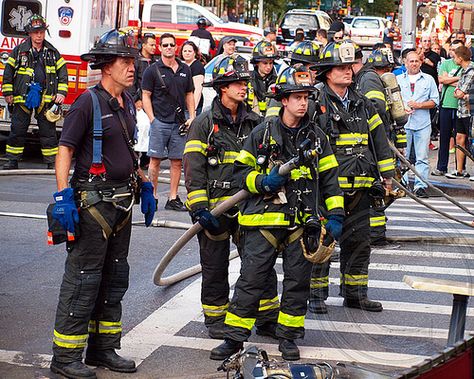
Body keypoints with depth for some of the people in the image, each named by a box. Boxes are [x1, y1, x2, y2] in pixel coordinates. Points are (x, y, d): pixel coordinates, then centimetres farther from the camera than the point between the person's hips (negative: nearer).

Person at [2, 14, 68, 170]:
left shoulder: (52, 52, 8)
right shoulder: (19, 50, 3)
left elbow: (62, 72, 10)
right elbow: (8, 71, 6)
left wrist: (61, 93, 1)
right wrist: (8, 93, 2)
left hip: (46, 97, 1)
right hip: (22, 96, -1)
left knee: (48, 130, 3)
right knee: (17, 129, 3)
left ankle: (52, 162, 8)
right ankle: (12, 160, 11)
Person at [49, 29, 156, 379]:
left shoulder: (128, 104, 11)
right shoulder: (88, 103, -12)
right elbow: (64, 150, -15)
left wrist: (145, 187, 19)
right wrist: (63, 197, -22)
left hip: (122, 202, 8)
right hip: (93, 202, -8)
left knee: (115, 279, 14)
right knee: (82, 280, -5)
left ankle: (104, 349, 25)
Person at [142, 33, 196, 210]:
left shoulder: (185, 69, 13)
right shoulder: (152, 70, 0)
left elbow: (189, 95, 17)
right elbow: (146, 96, -2)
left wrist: (192, 117, 6)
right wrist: (152, 120, -10)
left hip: (179, 123, 4)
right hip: (160, 122, -4)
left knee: (177, 161, 5)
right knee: (155, 160, -2)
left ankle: (173, 199, 10)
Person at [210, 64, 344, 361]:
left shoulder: (317, 136, 10)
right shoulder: (263, 133, 2)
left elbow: (329, 178, 12)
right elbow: (241, 170, 6)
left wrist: (335, 215, 5)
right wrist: (263, 182, -13)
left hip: (303, 222, 2)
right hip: (264, 219, -2)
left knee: (298, 281, 6)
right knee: (251, 279, -3)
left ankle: (288, 337, 19)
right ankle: (234, 338, 4)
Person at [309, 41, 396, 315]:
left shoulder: (363, 105, 14)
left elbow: (380, 139, 19)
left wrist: (387, 174, 16)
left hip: (360, 188, 6)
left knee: (359, 241, 11)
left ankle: (355, 293, 22)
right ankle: (316, 294, 11)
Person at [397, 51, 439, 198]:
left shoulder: (429, 79, 11)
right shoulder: (398, 79, 12)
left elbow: (434, 101, 7)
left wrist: (419, 105, -8)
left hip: (423, 124, -1)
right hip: (403, 123, 1)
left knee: (422, 157, -5)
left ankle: (420, 186, -5)